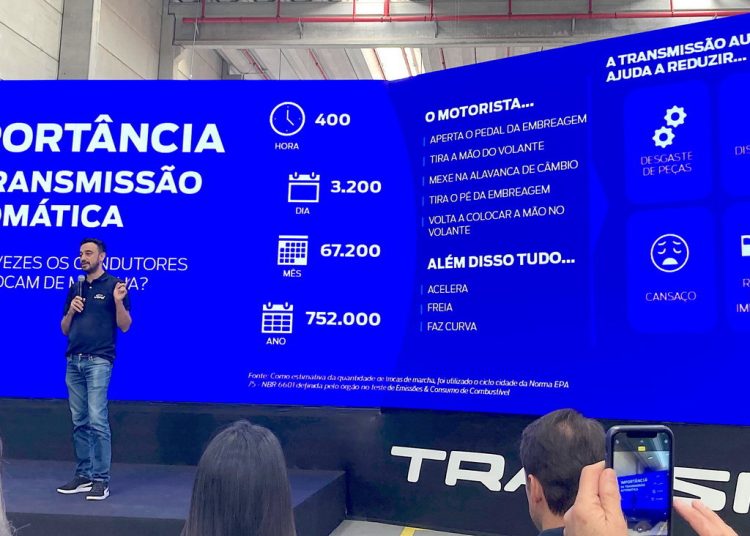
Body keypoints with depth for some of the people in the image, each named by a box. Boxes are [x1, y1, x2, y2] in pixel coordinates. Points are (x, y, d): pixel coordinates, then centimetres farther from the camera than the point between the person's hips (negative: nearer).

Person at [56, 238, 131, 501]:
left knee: (97, 420, -10)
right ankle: (83, 476, 17)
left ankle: (101, 480, -4)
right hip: (73, 361, 6)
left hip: (98, 361, -6)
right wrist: (71, 310, -1)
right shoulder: (75, 288, 16)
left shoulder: (114, 285, -1)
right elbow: (65, 329, 18)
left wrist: (118, 301, -20)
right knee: (79, 422, 9)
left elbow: (125, 326, -4)